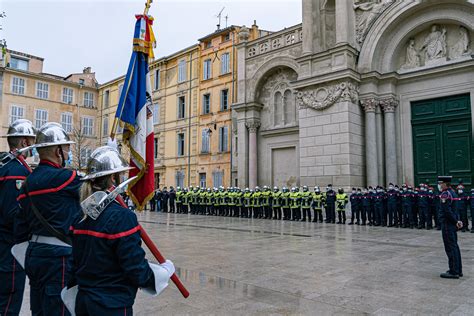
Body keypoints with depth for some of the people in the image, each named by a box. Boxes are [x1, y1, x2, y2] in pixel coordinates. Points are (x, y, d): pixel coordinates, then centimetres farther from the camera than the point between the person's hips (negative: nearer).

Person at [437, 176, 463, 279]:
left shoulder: (445, 195, -17)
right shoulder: (453, 192, 13)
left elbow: (447, 211, -21)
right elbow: (455, 209, 14)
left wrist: (455, 221, -11)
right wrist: (457, 220, 7)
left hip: (447, 224, -10)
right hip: (452, 225, 10)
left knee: (450, 248, -4)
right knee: (455, 246, 15)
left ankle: (453, 272, 2)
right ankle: (458, 270, 24)